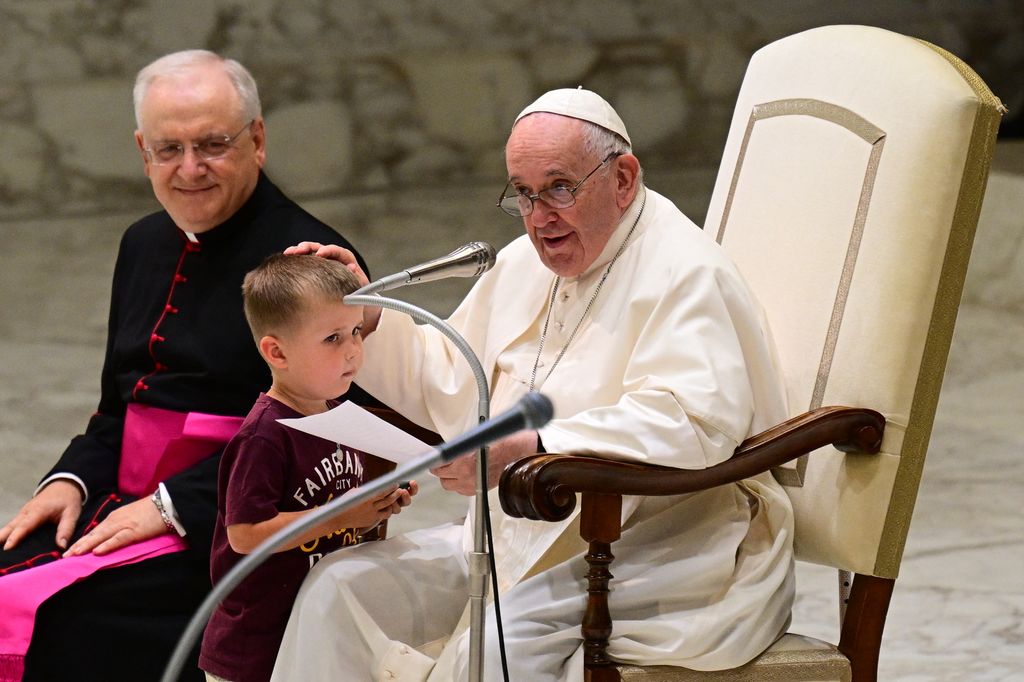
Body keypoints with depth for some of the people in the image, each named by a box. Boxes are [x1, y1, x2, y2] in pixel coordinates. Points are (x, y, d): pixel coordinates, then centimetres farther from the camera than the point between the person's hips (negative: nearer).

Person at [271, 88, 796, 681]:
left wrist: (526, 451, -35)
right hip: (521, 539, 9)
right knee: (342, 588, -4)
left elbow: (695, 422, -30)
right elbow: (451, 388, 25)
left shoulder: (683, 273, -13)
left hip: (655, 556, -9)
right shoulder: (525, 264, 16)